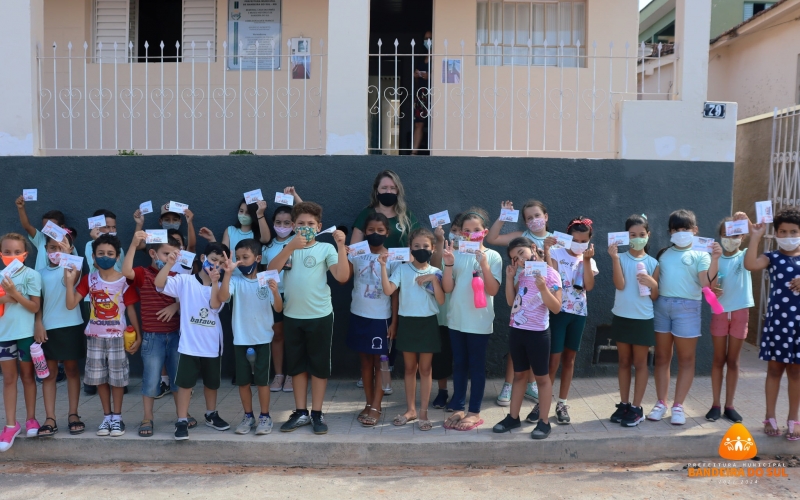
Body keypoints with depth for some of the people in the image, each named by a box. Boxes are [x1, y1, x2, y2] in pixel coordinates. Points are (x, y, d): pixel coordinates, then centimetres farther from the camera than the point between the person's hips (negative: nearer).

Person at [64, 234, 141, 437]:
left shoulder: (124, 281, -7)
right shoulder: (88, 279, -1)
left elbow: (131, 310, -2)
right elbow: (71, 305, -6)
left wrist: (138, 336, -4)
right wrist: (69, 281, -16)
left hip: (117, 336, -3)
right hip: (95, 336, 3)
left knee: (117, 377, 5)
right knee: (99, 377, 9)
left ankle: (117, 417, 17)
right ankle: (107, 416, 22)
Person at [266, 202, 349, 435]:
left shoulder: (326, 248, -3)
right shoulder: (287, 247, 6)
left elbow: (342, 277, -14)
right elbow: (271, 270, -11)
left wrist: (341, 246, -21)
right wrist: (291, 246, -21)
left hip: (320, 316, -3)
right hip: (292, 315, 3)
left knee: (319, 365, 6)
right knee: (296, 365, 12)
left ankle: (317, 413, 17)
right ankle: (301, 412, 24)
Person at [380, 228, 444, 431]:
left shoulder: (435, 273, 0)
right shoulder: (402, 269, -1)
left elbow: (441, 300, -8)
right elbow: (388, 290, -15)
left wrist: (433, 280, -18)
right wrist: (383, 266, -21)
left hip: (428, 323, -1)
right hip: (407, 322, 1)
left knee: (425, 369, 6)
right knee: (410, 368, 12)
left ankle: (423, 411, 14)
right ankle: (411, 409, 23)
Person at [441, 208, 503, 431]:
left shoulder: (493, 256, -5)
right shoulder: (456, 254, 1)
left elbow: (492, 290, -11)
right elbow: (447, 288, -2)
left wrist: (484, 264, -21)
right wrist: (448, 264, -15)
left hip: (479, 321, -3)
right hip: (456, 319, 3)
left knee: (476, 365, 6)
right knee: (459, 364, 12)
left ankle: (474, 412, 16)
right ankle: (459, 408, 23)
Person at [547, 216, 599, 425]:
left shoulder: (589, 260, 7)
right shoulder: (557, 254, -4)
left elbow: (589, 286, -9)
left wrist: (587, 259, -13)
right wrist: (546, 251, -26)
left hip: (578, 313, 4)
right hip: (558, 311, -4)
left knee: (569, 359, 10)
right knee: (554, 359, -6)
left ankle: (562, 403, 19)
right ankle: (542, 402, 5)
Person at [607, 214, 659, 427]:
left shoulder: (652, 263, 1)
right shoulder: (620, 258, -2)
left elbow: (655, 296, 3)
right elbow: (620, 285, -16)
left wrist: (653, 284, -18)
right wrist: (614, 258, -21)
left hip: (643, 319, 0)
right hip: (621, 317, 1)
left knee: (640, 363, 6)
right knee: (624, 361, 11)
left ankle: (637, 408, 14)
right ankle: (624, 404, 21)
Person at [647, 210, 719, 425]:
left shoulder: (700, 254, 2)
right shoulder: (663, 253, 12)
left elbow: (706, 282, -13)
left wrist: (715, 259, -23)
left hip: (687, 307, -3)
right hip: (661, 305, 3)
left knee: (686, 359, 5)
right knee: (662, 357, 8)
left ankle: (678, 405, 14)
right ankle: (661, 403, 18)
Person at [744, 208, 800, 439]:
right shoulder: (773, 257, 0)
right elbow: (750, 265, -20)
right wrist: (755, 237, -18)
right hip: (777, 320, -1)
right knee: (775, 368, 7)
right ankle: (770, 417, 17)